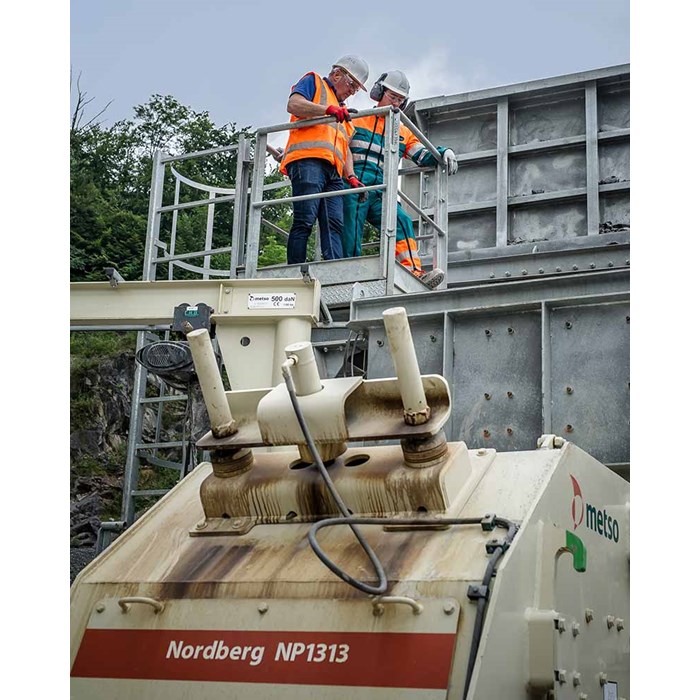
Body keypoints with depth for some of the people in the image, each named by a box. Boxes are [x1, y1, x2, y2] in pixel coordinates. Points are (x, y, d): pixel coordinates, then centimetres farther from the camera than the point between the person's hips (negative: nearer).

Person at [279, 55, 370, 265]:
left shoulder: (342, 113, 37)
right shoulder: (314, 82, 17)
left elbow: (346, 147, 28)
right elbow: (293, 105, -3)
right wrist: (329, 109, -16)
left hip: (333, 172, 7)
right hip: (308, 160, -7)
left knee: (334, 225, -10)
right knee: (305, 221, -16)